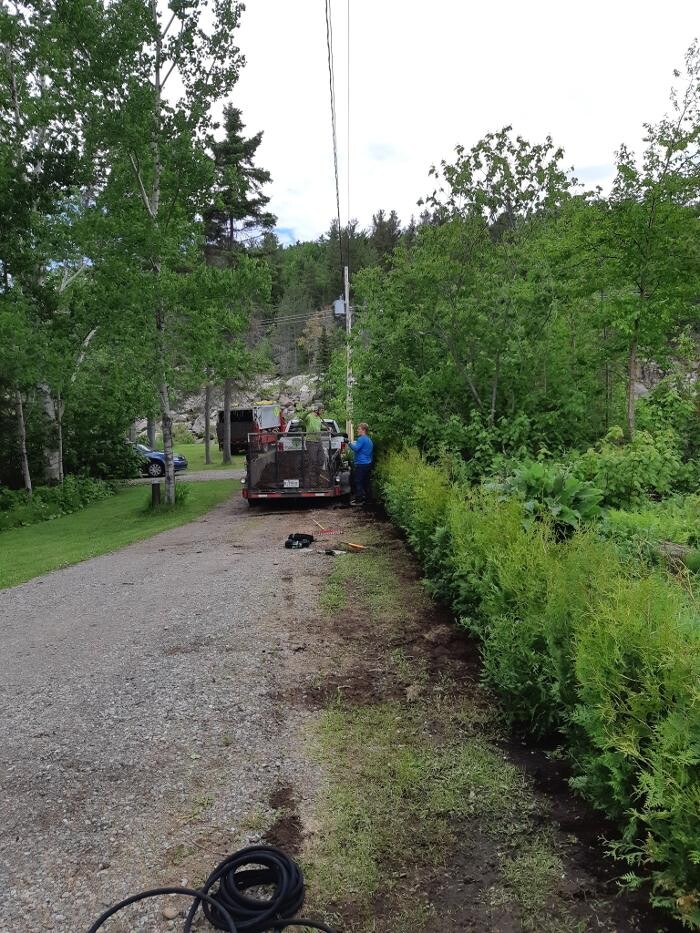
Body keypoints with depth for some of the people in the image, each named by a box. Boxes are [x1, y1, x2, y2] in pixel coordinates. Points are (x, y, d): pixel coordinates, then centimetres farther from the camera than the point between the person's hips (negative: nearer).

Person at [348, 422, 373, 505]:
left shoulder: (361, 439, -15)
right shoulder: (369, 439, 17)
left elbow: (356, 448, -25)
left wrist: (349, 443, -11)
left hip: (361, 464, -10)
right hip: (368, 463, 10)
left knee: (358, 482, -4)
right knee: (364, 482, 16)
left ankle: (359, 500, -3)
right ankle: (364, 498, 21)